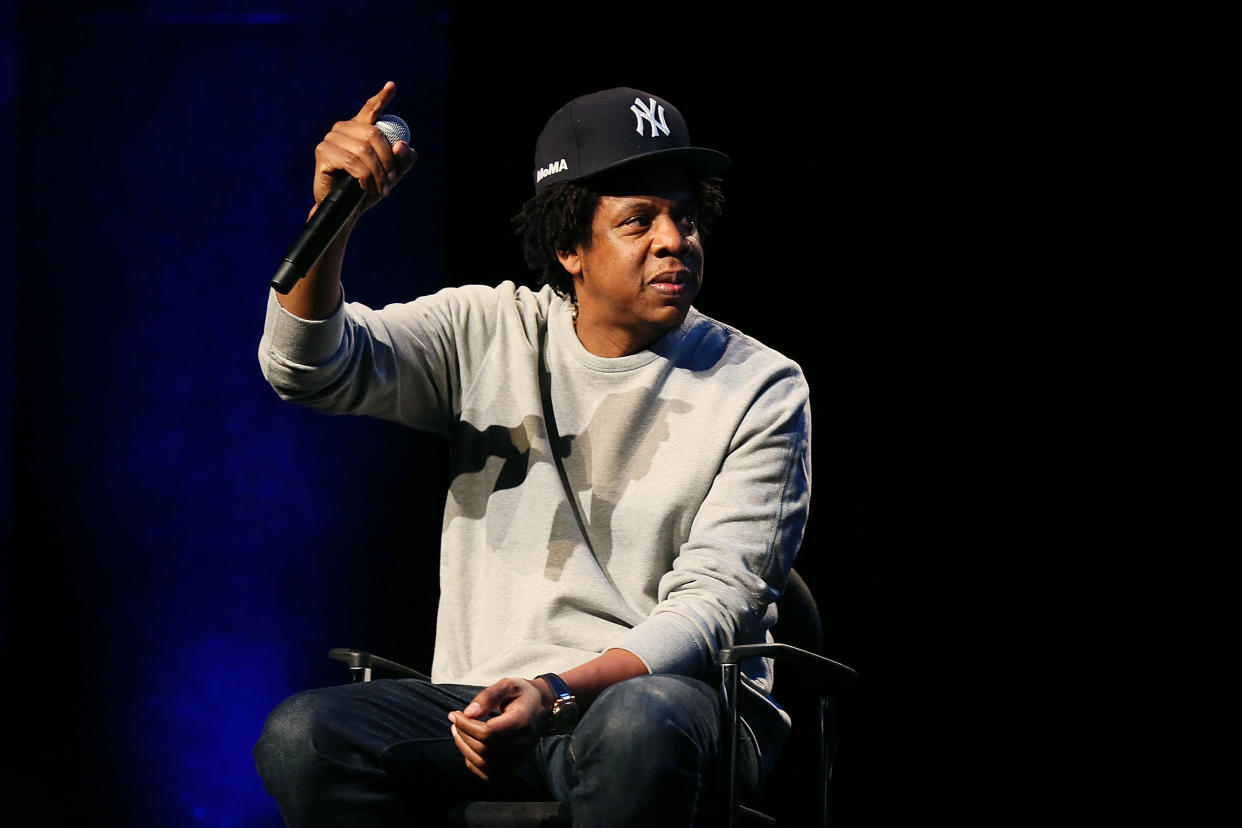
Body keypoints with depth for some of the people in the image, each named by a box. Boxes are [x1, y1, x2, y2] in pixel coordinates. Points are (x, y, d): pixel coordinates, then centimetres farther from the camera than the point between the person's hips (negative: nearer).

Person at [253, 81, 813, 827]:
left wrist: (560, 694, -24)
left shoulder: (760, 391, 1)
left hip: (669, 691, -3)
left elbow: (712, 603, -7)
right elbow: (307, 367, -3)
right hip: (486, 700, 3)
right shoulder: (489, 334, 9)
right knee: (299, 738, -25)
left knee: (642, 724, -40)